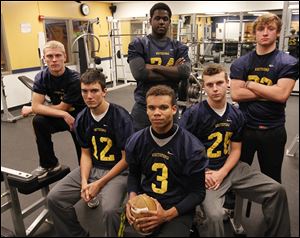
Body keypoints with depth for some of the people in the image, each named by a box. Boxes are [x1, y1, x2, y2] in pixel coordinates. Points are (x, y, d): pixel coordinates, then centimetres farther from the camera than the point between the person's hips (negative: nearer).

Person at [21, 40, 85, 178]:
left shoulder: (75, 79, -27)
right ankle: (49, 164, -7)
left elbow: (61, 107, -22)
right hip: (59, 116, 3)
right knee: (38, 121, -26)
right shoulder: (41, 78, -14)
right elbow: (36, 106, -21)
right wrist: (64, 115, -34)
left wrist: (31, 109, -13)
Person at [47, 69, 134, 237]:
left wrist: (100, 183, -16)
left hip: (118, 171, -5)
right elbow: (86, 153, 7)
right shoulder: (82, 119, -1)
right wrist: (84, 182, -9)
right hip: (92, 168, 6)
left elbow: (127, 158, -14)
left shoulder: (121, 117, -18)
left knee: (109, 210, -31)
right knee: (54, 198, -4)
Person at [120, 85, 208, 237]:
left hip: (178, 210, -3)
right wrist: (132, 197, -7)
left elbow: (197, 192, -7)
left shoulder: (192, 147, -13)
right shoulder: (136, 141, -1)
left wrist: (167, 215, -17)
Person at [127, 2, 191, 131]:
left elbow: (185, 72, -12)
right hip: (144, 107, -2)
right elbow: (139, 73, -19)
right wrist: (173, 71, -13)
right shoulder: (138, 44, -2)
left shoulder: (179, 47, 6)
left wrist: (154, 67, -16)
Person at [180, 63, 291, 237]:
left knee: (277, 190, 2)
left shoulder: (236, 115, 4)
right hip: (203, 172, -5)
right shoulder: (193, 114, -12)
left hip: (229, 168, 6)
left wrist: (221, 173, -8)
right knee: (215, 215, -30)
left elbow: (235, 150, 7)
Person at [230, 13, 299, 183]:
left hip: (273, 130, -1)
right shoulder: (241, 63, 0)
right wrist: (269, 92, -14)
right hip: (244, 127, 2)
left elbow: (282, 94, -20)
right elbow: (235, 94, -12)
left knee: (272, 179, 17)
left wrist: (249, 84, -12)